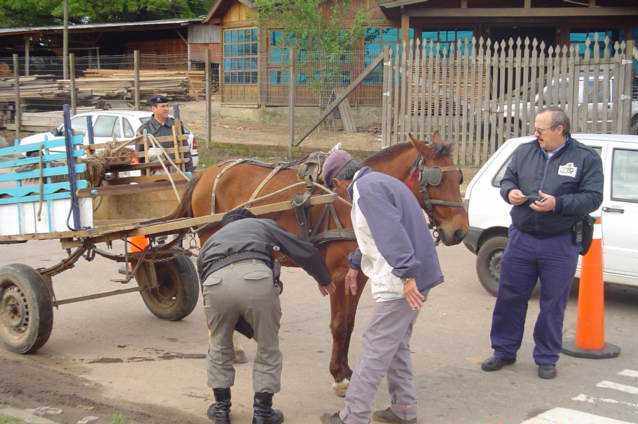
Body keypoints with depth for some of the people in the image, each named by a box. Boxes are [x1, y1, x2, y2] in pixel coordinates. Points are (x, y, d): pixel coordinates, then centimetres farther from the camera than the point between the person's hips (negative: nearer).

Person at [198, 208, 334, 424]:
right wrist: (324, 280, 50)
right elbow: (306, 252, 31)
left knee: (219, 347, 28)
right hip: (256, 278, -2)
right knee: (268, 348, 20)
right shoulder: (263, 225, 36)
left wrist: (251, 329, 46)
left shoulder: (210, 241, 41)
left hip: (215, 282, 2)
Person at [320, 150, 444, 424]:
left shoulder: (366, 188, -13)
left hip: (403, 283, -10)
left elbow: (391, 232, -26)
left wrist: (406, 274, -30)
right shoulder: (379, 181, 20)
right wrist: (356, 264, 41)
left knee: (375, 348, -5)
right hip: (414, 277, 10)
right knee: (396, 344, 19)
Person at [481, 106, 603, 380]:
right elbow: (507, 180, 15)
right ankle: (504, 351, 24)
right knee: (509, 298, 9)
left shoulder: (586, 158, -4)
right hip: (521, 239, 3)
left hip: (560, 244, -3)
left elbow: (593, 198, -9)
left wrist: (557, 203, -21)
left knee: (553, 304, 8)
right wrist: (510, 192, -9)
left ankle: (546, 359, 22)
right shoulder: (524, 152, 6)